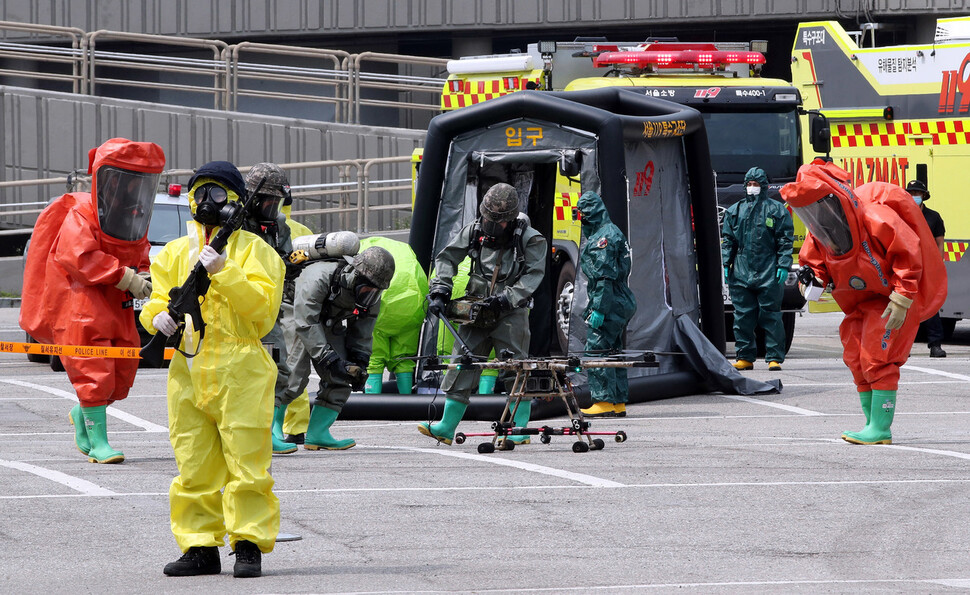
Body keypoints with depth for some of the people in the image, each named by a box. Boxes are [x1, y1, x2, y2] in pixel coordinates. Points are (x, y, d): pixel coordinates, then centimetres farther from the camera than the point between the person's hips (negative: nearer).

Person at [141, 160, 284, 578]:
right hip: (188, 372, 5)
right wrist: (160, 317, -9)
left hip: (240, 374, -5)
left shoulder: (252, 249, 1)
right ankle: (199, 547, 12)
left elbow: (262, 306, -11)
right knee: (193, 467, 6)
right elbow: (156, 301, 14)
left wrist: (223, 271, -20)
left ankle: (249, 546, -1)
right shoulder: (175, 253, 16)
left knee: (246, 462, -6)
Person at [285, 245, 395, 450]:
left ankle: (317, 434, -3)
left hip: (330, 324, 6)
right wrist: (329, 359, -37)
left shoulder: (371, 293, -14)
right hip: (297, 316, -6)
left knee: (340, 378, -7)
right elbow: (306, 324, -35)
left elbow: (362, 330, -1)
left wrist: (360, 362, -13)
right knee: (294, 376, -21)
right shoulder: (319, 277, -36)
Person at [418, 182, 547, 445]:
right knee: (461, 363, 1)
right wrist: (440, 291, -4)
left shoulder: (530, 240, -9)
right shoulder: (474, 231, 2)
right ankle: (446, 427, 4)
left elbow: (533, 276, -13)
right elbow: (446, 258, 8)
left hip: (511, 313, -3)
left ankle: (520, 430, 3)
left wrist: (506, 299, -23)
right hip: (476, 310, 3)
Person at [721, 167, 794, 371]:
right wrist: (726, 264, 6)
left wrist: (783, 266, -6)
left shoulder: (776, 210, 6)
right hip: (741, 273, 3)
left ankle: (774, 358, 0)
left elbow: (785, 241, 3)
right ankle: (745, 357, 10)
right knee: (743, 317, 3)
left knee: (771, 316, -2)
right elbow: (727, 240, 16)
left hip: (769, 274, -3)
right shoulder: (734, 211, 15)